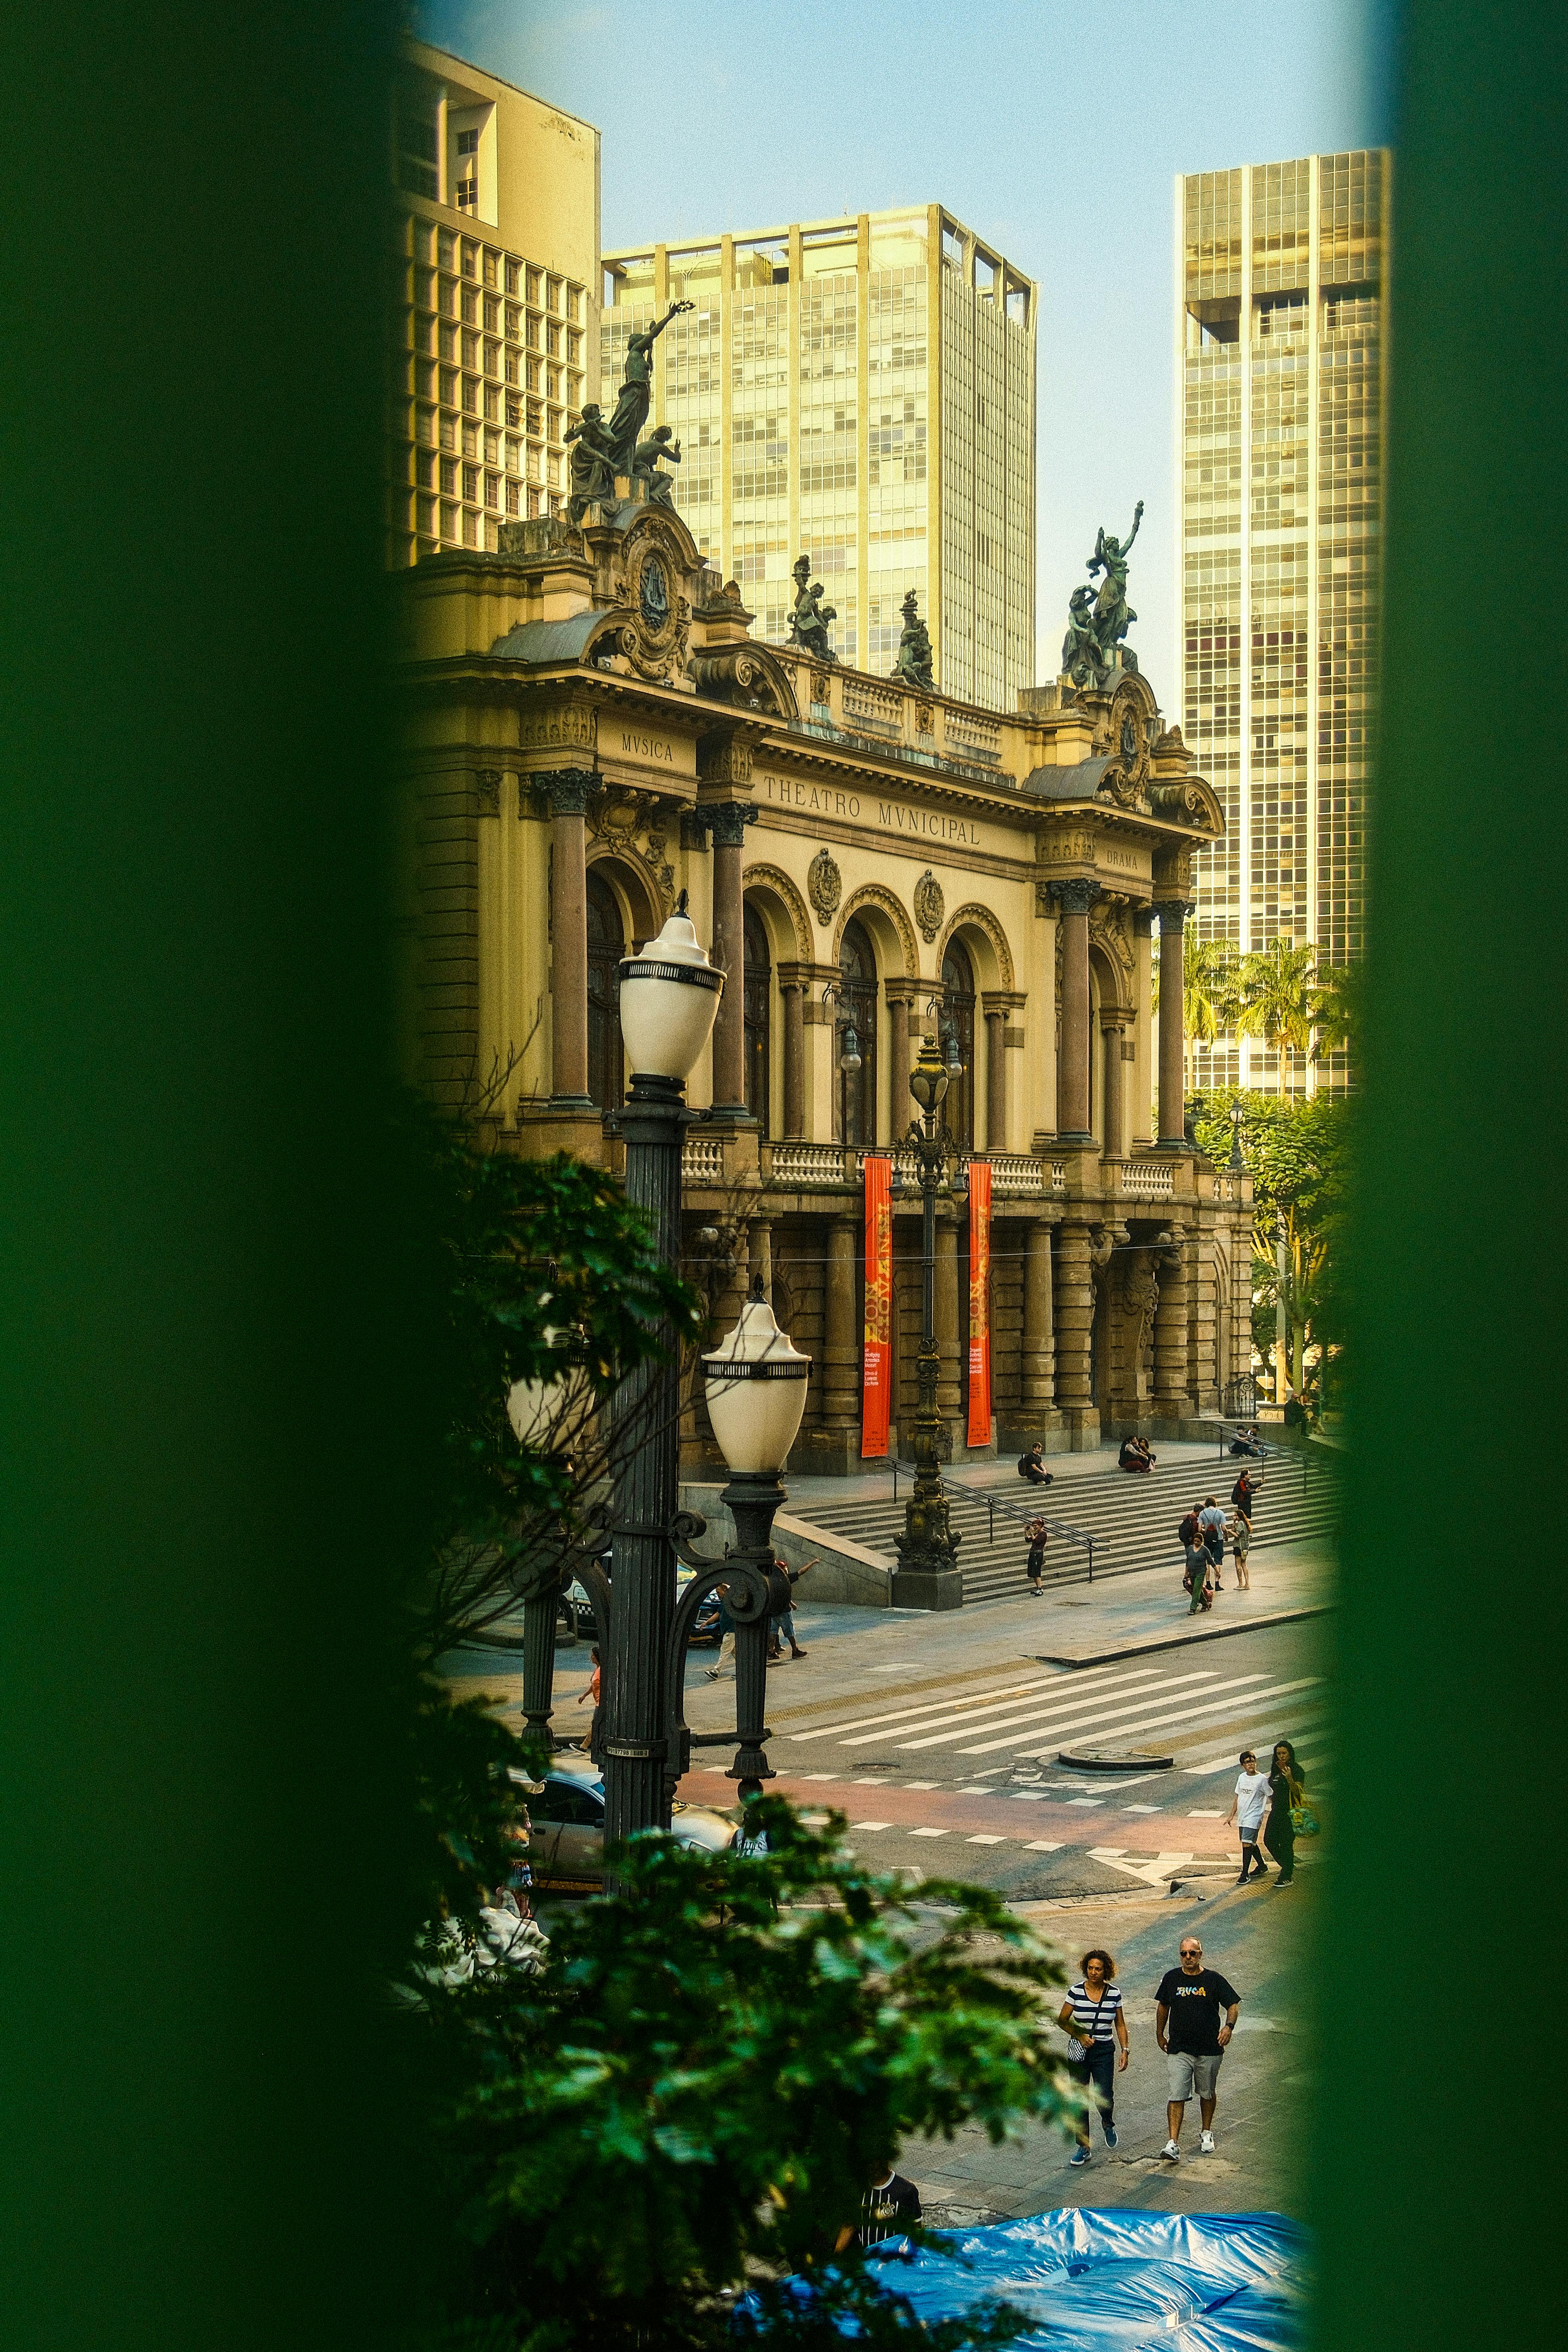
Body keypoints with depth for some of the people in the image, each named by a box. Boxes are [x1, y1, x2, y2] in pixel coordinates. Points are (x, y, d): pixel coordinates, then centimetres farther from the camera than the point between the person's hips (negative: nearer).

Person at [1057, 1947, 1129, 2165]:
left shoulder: (1114, 1993, -1)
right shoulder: (1076, 1991, -5)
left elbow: (1120, 2025, 8)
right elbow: (1062, 2020, 3)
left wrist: (1125, 2051, 1)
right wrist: (1079, 2036, -11)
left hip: (1104, 2051, 0)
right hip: (1079, 2050, 0)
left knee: (1104, 2099, -11)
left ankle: (1108, 2124, 24)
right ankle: (1083, 2148, 12)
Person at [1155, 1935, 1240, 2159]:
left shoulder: (1214, 1979, -4)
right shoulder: (1171, 1978, 2)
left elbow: (1233, 2006, 1)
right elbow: (1163, 2006, 17)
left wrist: (1229, 2027, -17)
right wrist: (1160, 2035, 20)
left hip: (1209, 2050, 0)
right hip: (1178, 2050, 0)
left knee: (1208, 2094, 16)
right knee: (1176, 2097, -8)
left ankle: (1206, 2134, 36)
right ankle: (1173, 2144, -11)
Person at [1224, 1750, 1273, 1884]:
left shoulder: (1262, 1779, -10)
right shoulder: (1242, 1777, 8)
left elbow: (1272, 1797, -5)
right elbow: (1238, 1797, 16)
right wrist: (1232, 1815, 14)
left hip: (1254, 1817, -7)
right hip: (1242, 1817, 7)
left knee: (1247, 1844, -14)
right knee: (1251, 1844, 17)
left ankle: (1245, 1874, -8)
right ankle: (1262, 1866, 36)